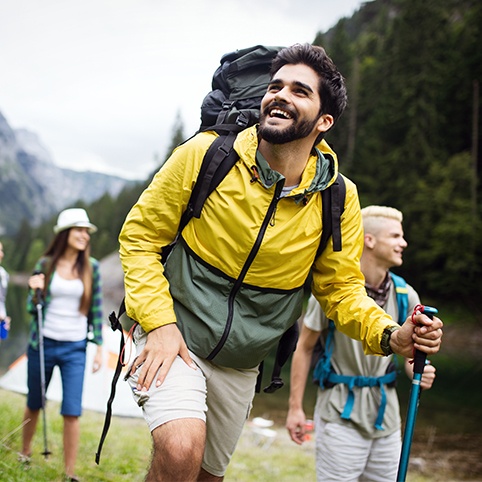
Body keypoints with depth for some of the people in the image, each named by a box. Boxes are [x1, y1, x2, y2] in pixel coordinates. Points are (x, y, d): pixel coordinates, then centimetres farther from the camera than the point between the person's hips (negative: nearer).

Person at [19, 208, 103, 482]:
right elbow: (33, 308, 4)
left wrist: (99, 347, 0)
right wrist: (35, 291, -16)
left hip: (75, 349, 0)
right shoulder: (45, 264, -1)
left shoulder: (91, 267, 0)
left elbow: (96, 310, 3)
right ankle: (24, 453, 39)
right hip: (43, 344, 1)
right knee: (34, 404, 16)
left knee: (72, 412, -6)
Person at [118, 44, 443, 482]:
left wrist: (390, 336, -18)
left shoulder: (339, 199, -9)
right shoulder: (205, 154, -15)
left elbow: (341, 286, 1)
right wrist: (159, 322, -19)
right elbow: (139, 236, -7)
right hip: (173, 337, -3)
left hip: (241, 364, 4)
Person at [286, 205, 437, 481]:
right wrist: (296, 407, -7)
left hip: (385, 412, 5)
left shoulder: (405, 295, 0)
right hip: (341, 413, -5)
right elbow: (304, 348, -5)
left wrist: (419, 372, -14)